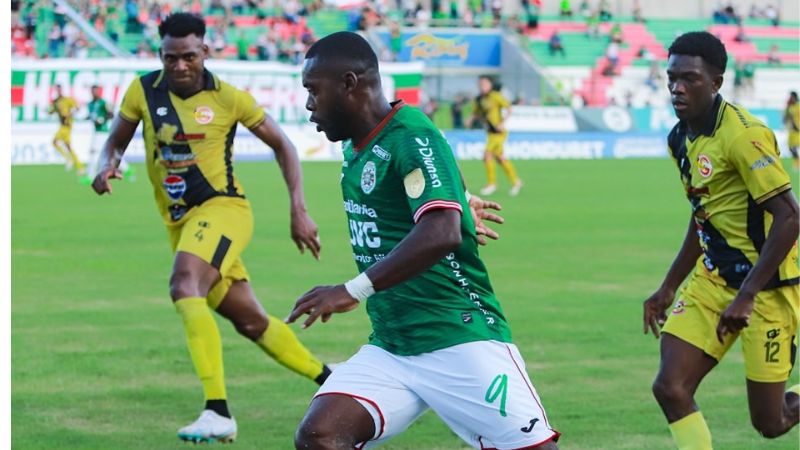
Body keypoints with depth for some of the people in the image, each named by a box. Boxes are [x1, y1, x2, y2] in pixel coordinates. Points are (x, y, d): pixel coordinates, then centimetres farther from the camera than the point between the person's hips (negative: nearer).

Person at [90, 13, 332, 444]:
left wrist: (298, 211, -3)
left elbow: (282, 145, 3)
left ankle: (217, 412, -36)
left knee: (184, 286, -32)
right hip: (179, 222, 5)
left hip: (222, 208, -5)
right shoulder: (144, 91, 0)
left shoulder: (228, 98, -7)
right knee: (252, 323, 12)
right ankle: (331, 382, 32)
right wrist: (107, 167, -12)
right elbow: (116, 141, 12)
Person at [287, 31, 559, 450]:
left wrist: (354, 290, -31)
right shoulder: (356, 148, 10)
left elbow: (441, 235, -30)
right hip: (389, 348, 8)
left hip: (460, 338, -8)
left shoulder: (411, 137, -15)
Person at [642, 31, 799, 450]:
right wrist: (668, 288, 22)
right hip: (712, 277, 8)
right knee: (670, 388, -10)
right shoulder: (681, 139, 7)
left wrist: (746, 296, -27)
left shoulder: (743, 134, -20)